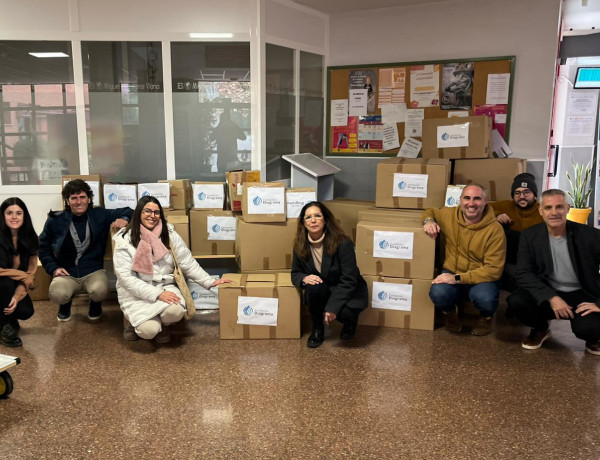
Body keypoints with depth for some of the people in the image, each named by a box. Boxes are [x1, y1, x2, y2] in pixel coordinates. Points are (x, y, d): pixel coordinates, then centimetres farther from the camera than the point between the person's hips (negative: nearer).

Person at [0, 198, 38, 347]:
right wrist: (23, 276, -19)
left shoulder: (29, 238, -7)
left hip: (15, 285, 4)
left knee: (26, 311, -21)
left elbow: (30, 272, -8)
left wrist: (17, 297, -21)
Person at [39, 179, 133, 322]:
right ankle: (65, 303, 12)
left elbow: (127, 211, 12)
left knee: (99, 290, -34)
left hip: (93, 271, 0)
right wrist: (53, 268, -1)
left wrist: (124, 219, -12)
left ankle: (95, 304, 10)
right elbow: (43, 247, 13)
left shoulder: (100, 215, 4)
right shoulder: (55, 220, 4)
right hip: (66, 273, 0)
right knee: (57, 294, -32)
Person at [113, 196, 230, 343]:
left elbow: (188, 263, 5)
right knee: (149, 330, -26)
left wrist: (210, 282, -2)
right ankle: (137, 323, 12)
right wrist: (157, 294, -21)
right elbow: (126, 277, -13)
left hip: (165, 286, 3)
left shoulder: (169, 234, 0)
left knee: (176, 311, -30)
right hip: (136, 292, -2)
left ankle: (161, 325, 7)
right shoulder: (124, 240, -8)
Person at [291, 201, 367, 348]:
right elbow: (295, 273, 3)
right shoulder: (300, 245, -9)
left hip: (349, 291, -3)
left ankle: (351, 320, 8)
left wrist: (332, 308, -29)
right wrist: (304, 278, -23)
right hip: (323, 290, 3)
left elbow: (349, 281, -22)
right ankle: (317, 330, -5)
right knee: (313, 287, -31)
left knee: (343, 312, -33)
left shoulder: (342, 243, -22)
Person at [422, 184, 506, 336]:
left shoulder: (495, 230, -15)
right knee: (438, 293, -33)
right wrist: (428, 220, -7)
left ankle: (486, 317, 5)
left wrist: (458, 278, -24)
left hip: (480, 279, -2)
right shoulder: (449, 215, -4)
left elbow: (494, 269, -16)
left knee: (485, 298, -37)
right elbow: (429, 211, 19)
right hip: (451, 274, 2)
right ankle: (450, 312, 7)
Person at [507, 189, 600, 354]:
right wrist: (551, 297, -23)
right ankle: (540, 329, 8)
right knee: (515, 301, -28)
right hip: (547, 294, 2)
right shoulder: (530, 236, -5)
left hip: (582, 296, -2)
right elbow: (523, 273, -11)